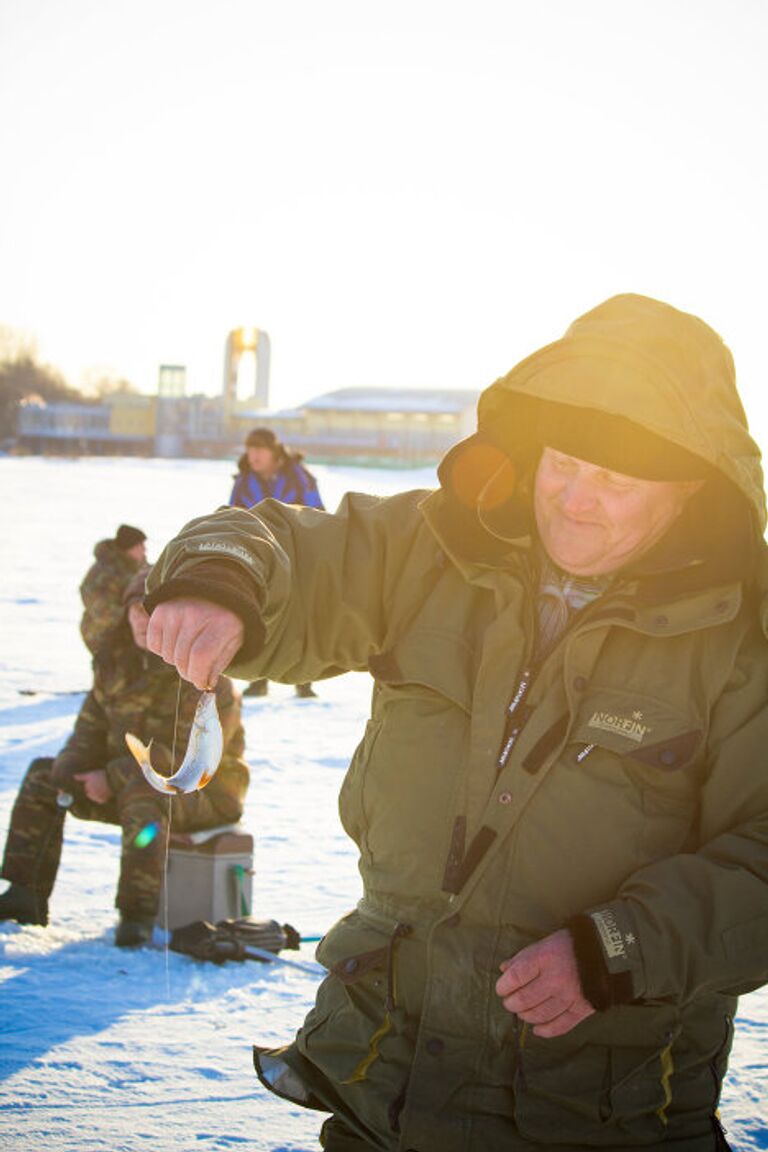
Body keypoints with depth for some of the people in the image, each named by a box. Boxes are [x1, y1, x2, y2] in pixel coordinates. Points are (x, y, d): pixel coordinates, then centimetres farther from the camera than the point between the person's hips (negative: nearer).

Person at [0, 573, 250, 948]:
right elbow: (92, 725, 9)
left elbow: (189, 754, -24)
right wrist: (70, 768, -12)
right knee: (42, 775, 1)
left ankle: (138, 915, -38)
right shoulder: (116, 662, 5)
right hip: (129, 778, 8)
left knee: (142, 794, -40)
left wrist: (115, 777, -24)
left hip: (202, 790, -8)